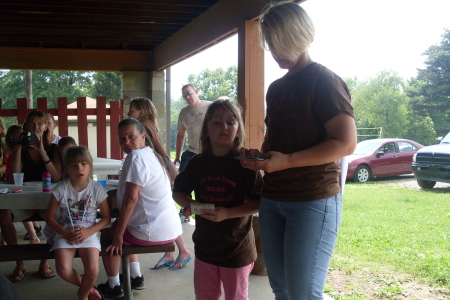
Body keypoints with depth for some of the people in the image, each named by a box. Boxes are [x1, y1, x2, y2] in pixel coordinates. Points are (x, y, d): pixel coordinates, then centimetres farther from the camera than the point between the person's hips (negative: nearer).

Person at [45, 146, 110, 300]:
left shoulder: (97, 189, -4)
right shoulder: (61, 189, -4)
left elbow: (106, 217, 1)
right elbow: (49, 216, 2)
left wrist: (89, 231, -14)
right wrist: (64, 232, -14)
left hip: (88, 234, 0)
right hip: (64, 234, 1)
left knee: (93, 271, -20)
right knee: (63, 270, -22)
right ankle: (85, 286, 15)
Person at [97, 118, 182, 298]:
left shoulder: (135, 157, -16)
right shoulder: (150, 153, 12)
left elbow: (131, 198, -21)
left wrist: (118, 234, -17)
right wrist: (111, 193, 14)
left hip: (153, 232, -9)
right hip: (169, 228, 9)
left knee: (106, 235, 13)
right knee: (122, 225, 33)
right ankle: (136, 278, 35)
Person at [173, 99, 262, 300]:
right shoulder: (197, 163, 0)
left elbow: (258, 202, -17)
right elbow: (178, 192, 11)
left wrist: (227, 213, -28)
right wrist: (189, 204, -10)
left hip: (237, 249, -4)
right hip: (205, 246, 4)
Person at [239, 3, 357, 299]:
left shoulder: (323, 80, -8)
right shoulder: (276, 88, 14)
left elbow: (346, 143, -16)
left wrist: (287, 161, -22)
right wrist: (260, 154, 4)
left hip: (313, 201, -7)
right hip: (272, 199, 7)